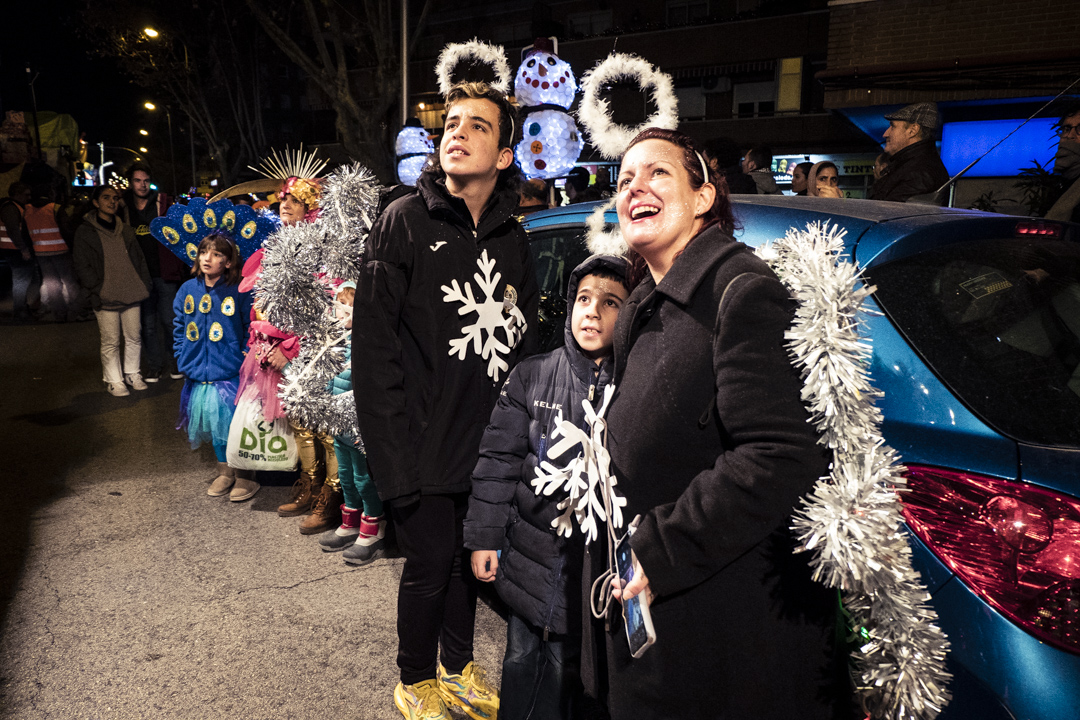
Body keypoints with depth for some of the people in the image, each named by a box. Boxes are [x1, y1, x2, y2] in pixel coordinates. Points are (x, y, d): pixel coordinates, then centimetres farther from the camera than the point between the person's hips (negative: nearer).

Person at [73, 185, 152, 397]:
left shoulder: (125, 230, 13)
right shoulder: (85, 232, -1)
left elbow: (139, 259, 16)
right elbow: (82, 267, -3)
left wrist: (143, 284, 5)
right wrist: (98, 289, -11)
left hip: (131, 294, 4)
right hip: (105, 299, -4)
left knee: (134, 338, 10)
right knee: (110, 342, 2)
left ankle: (132, 373, 26)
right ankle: (113, 380, 15)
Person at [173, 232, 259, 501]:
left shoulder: (239, 292, -9)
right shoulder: (187, 290, 5)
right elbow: (179, 328, 15)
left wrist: (246, 361, -12)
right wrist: (184, 360, 8)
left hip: (232, 374, -5)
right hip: (200, 375, 5)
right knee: (214, 422, 15)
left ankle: (245, 475, 15)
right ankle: (224, 472, 31)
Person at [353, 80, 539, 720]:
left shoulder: (512, 238, 7)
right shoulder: (406, 222, -8)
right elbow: (374, 343, -11)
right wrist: (393, 450, -15)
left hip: (489, 445, 5)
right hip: (425, 448, -4)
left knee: (470, 558, 17)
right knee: (431, 562, 6)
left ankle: (459, 665, 40)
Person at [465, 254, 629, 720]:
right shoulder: (532, 376, 0)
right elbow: (499, 459, 3)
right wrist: (484, 537, 3)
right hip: (534, 558, 2)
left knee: (574, 669, 12)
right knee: (525, 665, 15)